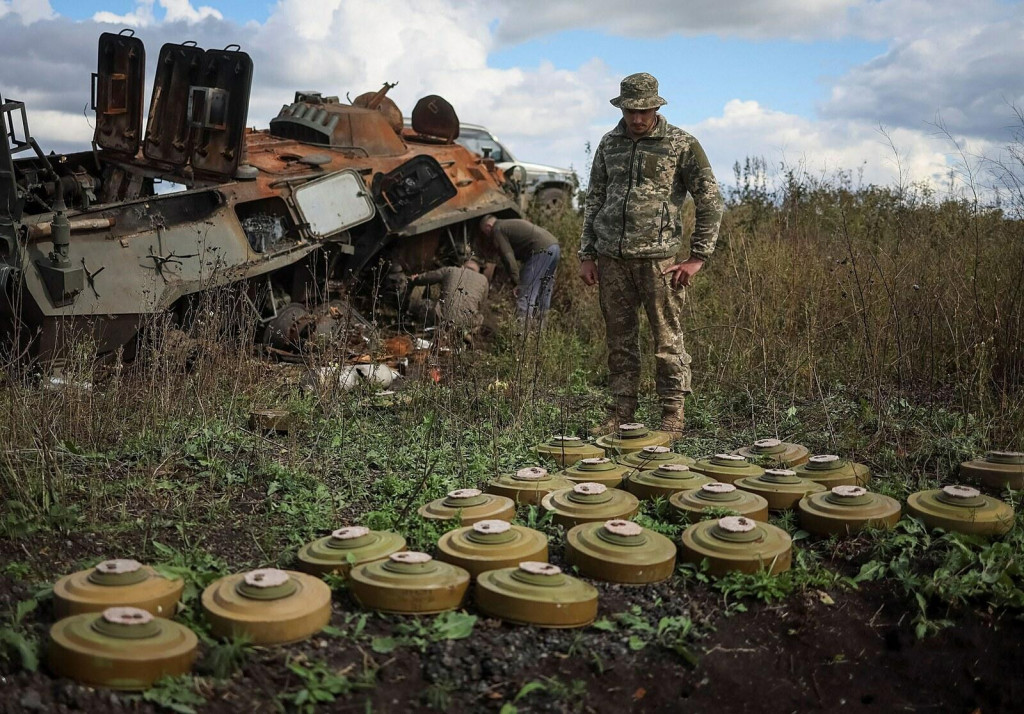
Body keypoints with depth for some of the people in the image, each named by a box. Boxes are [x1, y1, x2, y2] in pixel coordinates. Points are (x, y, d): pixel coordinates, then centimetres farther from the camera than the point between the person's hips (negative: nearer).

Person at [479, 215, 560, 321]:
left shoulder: (498, 230, 2)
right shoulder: (510, 224, 31)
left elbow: (508, 256, -9)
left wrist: (516, 282, -10)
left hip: (542, 250, -10)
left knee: (525, 295, -9)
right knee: (543, 294, 17)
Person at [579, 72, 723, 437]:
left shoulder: (681, 144, -1)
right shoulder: (609, 143, 12)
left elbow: (710, 201, -1)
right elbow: (594, 200, 17)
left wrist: (697, 256, -6)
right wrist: (586, 254, 10)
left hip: (659, 257, -4)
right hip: (611, 258, 4)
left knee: (667, 339, 0)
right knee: (619, 338, 9)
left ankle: (672, 416, 10)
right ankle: (620, 412, 18)